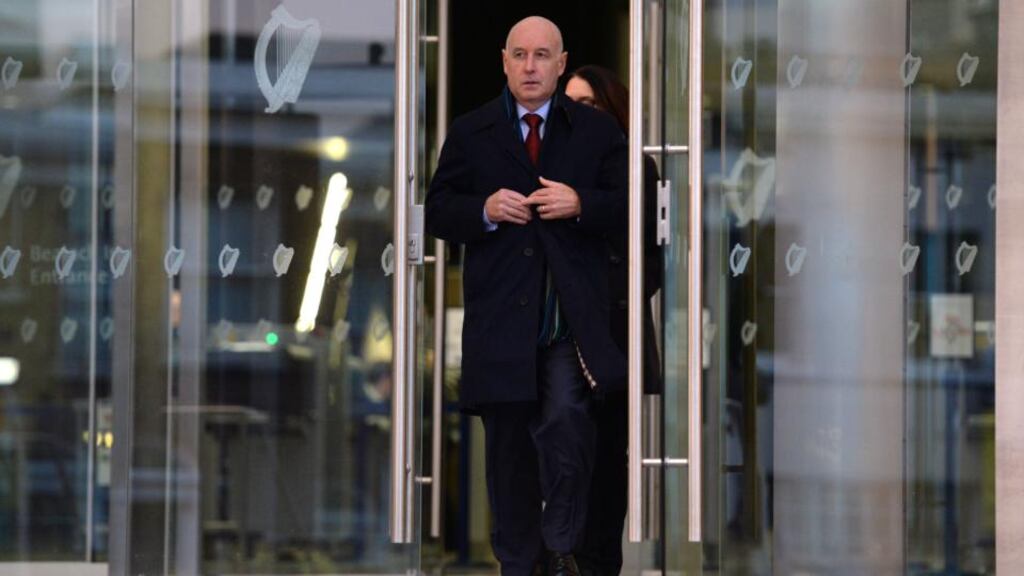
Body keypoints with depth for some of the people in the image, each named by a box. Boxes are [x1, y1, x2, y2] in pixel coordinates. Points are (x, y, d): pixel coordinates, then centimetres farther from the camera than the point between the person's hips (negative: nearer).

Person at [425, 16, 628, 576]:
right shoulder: (469, 132, 8)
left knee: (566, 422, -20)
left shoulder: (597, 130, 7)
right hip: (499, 314, 1)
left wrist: (580, 205, -15)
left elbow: (627, 209, 3)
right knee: (508, 445, 8)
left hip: (572, 314, -1)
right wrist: (485, 211, -13)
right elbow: (437, 212, 6)